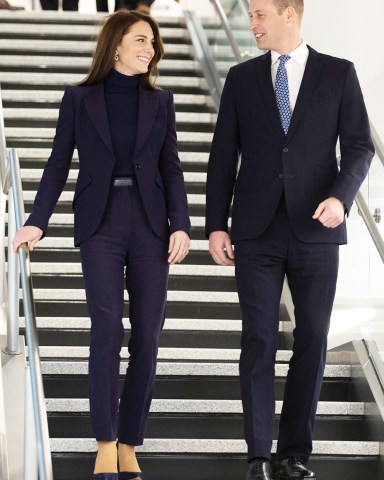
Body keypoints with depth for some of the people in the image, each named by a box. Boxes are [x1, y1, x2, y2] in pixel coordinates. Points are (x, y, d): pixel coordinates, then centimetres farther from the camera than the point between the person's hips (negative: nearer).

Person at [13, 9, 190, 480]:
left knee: (146, 336, 0)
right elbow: (58, 165, 3)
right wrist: (36, 221, -7)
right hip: (99, 225, -3)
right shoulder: (79, 98, 4)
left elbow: (171, 168, 8)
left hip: (150, 227, 3)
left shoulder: (160, 101, 10)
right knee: (107, 327, -16)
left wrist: (181, 225, -5)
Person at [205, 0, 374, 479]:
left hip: (314, 229, 0)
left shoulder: (338, 74, 4)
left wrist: (341, 195, -16)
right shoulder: (242, 77, 8)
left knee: (311, 341, 2)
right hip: (257, 231, 1)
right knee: (258, 341, -1)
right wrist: (216, 225, 1)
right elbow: (223, 156, 8)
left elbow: (359, 146, 1)